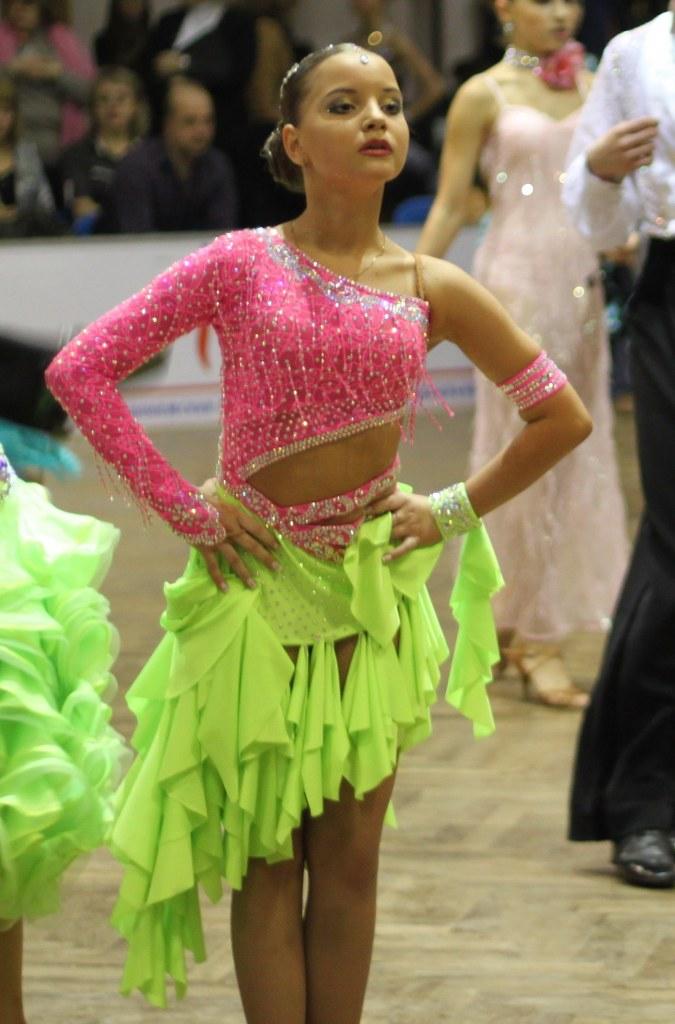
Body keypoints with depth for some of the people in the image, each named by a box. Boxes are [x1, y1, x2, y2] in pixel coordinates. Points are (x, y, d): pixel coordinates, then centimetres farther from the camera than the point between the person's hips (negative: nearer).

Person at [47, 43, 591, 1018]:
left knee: (350, 858, 7)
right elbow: (79, 369, -9)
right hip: (258, 583, -3)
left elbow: (563, 417, 11)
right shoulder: (241, 264, -6)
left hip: (374, 588, 3)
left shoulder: (431, 290, 1)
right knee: (271, 855, 3)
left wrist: (456, 508, 4)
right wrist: (186, 508, -10)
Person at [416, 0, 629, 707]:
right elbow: (450, 206, -1)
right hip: (517, 282, -5)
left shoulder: (594, 88, 11)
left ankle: (507, 624, 17)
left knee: (577, 455, 6)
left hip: (585, 283, 5)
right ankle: (536, 641, 3)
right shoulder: (485, 96, -1)